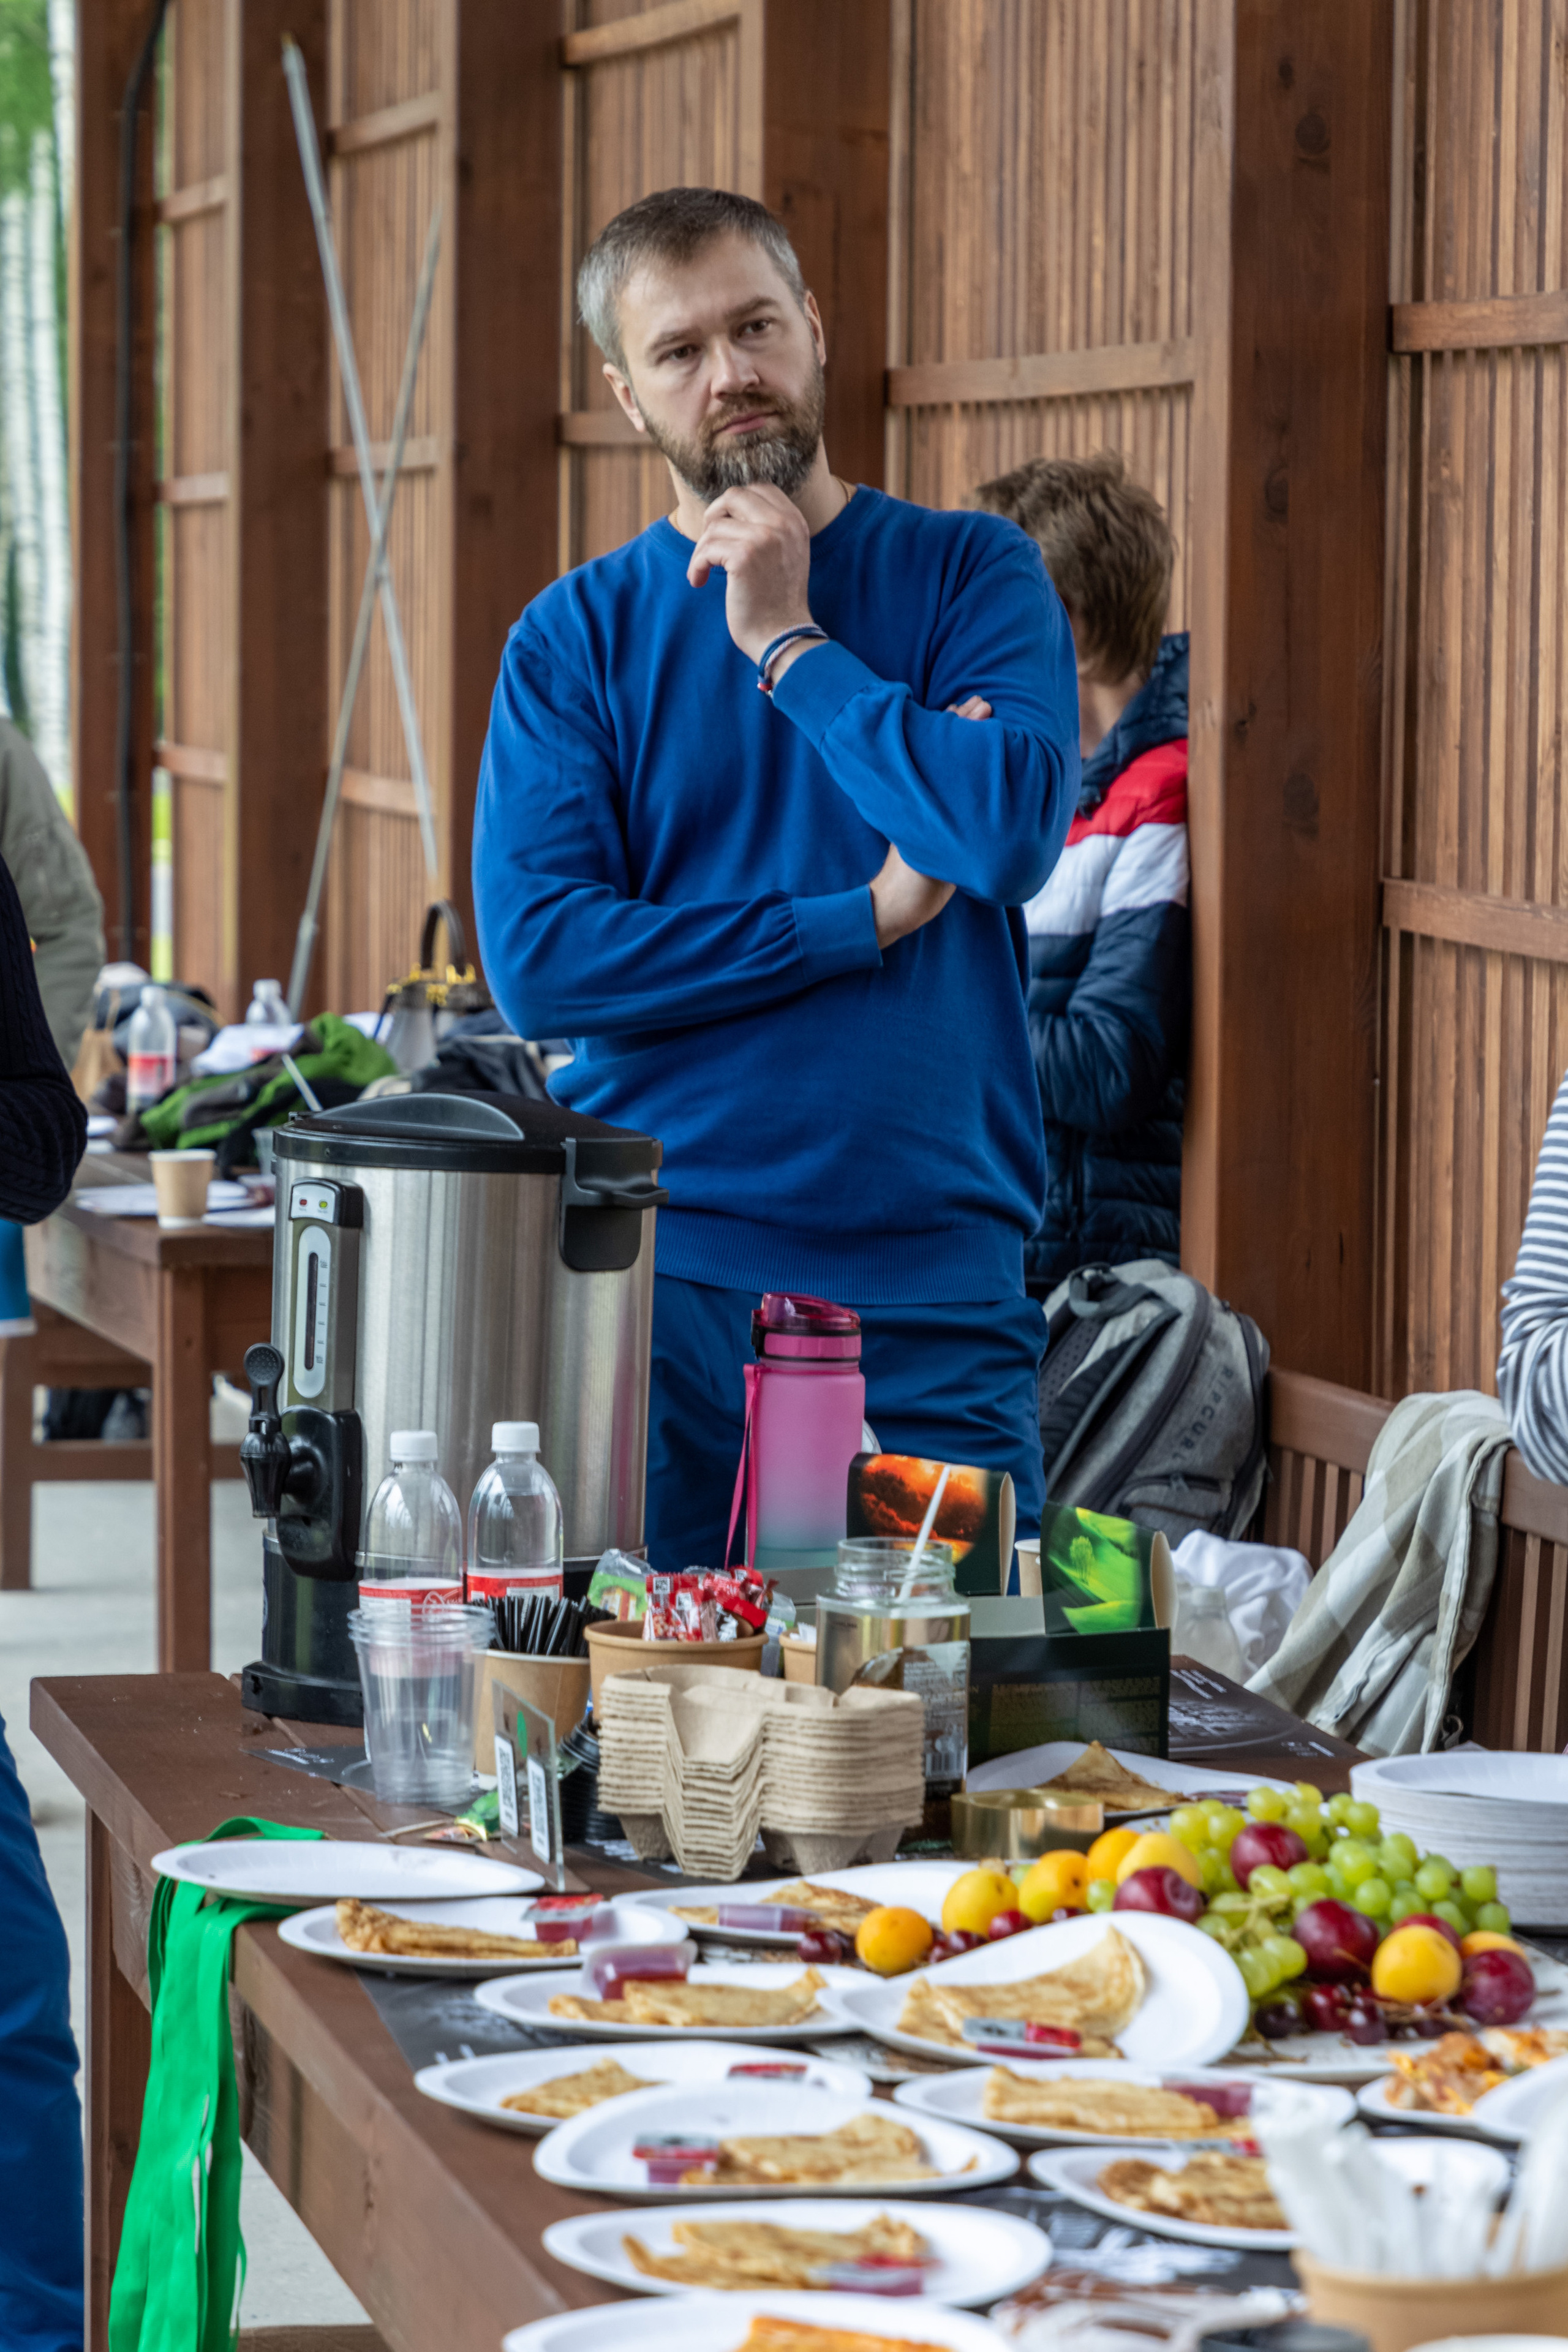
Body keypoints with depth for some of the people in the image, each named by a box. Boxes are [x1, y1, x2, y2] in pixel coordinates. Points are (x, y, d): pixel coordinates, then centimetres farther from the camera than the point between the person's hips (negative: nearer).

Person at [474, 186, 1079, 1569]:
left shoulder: (969, 574, 5)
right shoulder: (576, 636, 4)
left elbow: (1014, 831, -14)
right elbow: (537, 961, -8)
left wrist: (788, 644, -8)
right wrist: (868, 916, -9)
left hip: (932, 1289, 0)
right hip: (658, 1282, 0)